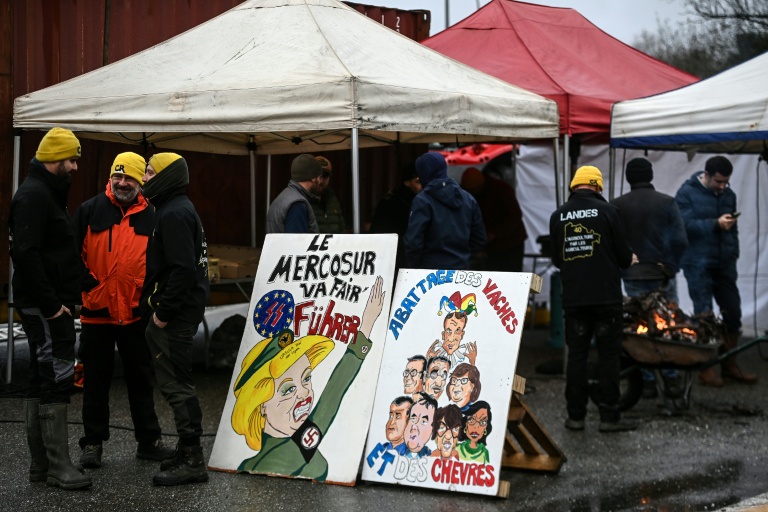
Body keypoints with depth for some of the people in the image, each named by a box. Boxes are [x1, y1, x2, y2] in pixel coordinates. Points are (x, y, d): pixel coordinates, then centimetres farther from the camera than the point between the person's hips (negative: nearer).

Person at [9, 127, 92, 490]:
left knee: (42, 381, 12)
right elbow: (26, 254, -24)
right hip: (45, 307, -11)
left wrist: (63, 298, 16)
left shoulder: (46, 193, 19)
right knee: (57, 379, -10)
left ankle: (40, 465, 18)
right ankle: (58, 466, -9)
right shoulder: (34, 195, -14)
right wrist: (51, 303, -22)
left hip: (48, 306, 11)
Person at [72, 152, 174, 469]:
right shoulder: (90, 211, 0)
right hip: (96, 311, -2)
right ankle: (92, 443, 14)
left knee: (140, 379, 10)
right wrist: (87, 282, -8)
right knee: (96, 380, 6)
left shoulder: (151, 217, 5)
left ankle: (148, 441, 18)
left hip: (135, 313, 2)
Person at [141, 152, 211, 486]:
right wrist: (157, 308, 17)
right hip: (178, 311, 11)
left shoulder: (174, 214, -15)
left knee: (175, 383, -9)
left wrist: (164, 311, -21)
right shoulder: (175, 209, 18)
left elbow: (182, 268, -25)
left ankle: (191, 461, -6)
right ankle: (187, 453, 22)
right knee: (175, 381, 15)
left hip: (173, 315, -11)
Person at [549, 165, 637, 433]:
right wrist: (626, 261, 20)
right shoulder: (607, 210, -6)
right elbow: (624, 255, -3)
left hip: (573, 298, 3)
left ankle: (575, 415, 9)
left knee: (576, 353, 8)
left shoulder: (558, 216, 4)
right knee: (608, 354, 2)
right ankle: (609, 416, 3)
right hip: (606, 297, -3)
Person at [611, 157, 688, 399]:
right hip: (662, 274, -1)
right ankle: (671, 379, 5)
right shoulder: (666, 202, -4)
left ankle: (648, 381, 6)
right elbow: (680, 240, -9)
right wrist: (671, 266, 3)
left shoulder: (617, 206, -1)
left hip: (632, 276, 1)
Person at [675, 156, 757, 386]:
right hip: (698, 263, -5)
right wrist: (715, 224, -25)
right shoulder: (687, 193, -6)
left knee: (733, 313, 6)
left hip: (724, 263, 6)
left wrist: (733, 254, 10)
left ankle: (730, 365, 18)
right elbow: (686, 225, -17)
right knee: (704, 314, -1)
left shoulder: (728, 194, 12)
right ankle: (706, 368, 8)